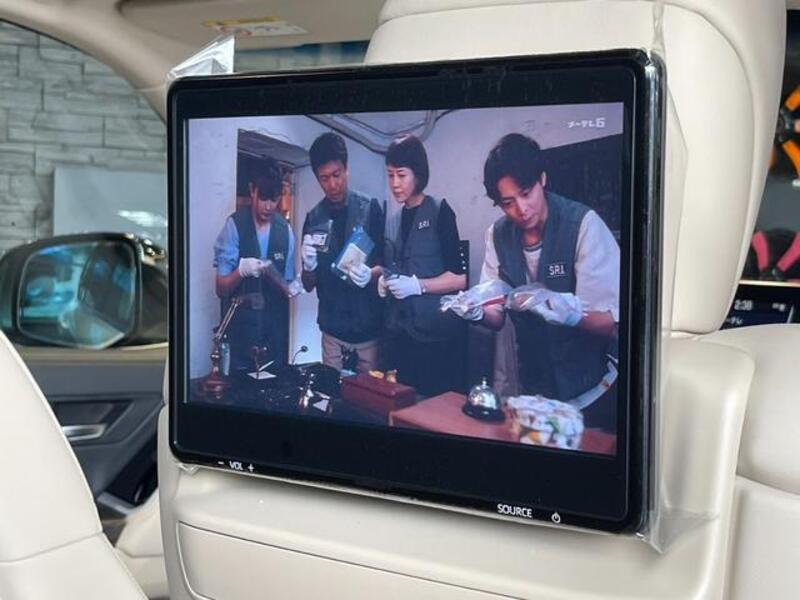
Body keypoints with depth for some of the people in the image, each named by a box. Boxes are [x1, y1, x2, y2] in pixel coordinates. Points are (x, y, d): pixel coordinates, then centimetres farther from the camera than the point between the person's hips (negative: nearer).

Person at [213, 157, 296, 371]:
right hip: (240, 329, -3)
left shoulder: (285, 230, 3)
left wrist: (292, 288, -8)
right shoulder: (234, 225, -8)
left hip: (276, 331, 3)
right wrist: (240, 270, -23)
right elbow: (220, 289, -5)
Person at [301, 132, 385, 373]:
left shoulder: (370, 209, -3)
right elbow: (308, 285, 8)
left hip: (369, 329, -2)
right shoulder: (314, 219, 4)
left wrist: (371, 274, -20)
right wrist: (309, 266, -12)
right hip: (332, 331, 2)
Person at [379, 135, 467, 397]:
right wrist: (383, 281, 3)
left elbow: (460, 277, -10)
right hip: (399, 333, 6)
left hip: (436, 334, -6)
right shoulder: (392, 222, 13)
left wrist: (417, 285, -18)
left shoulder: (439, 211, -4)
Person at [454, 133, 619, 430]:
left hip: (593, 389, -4)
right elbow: (497, 316, 3)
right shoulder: (498, 234, -4)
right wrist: (477, 311, -19)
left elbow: (610, 324, -19)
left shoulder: (583, 224, -20)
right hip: (535, 388, 4)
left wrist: (573, 314, -39)